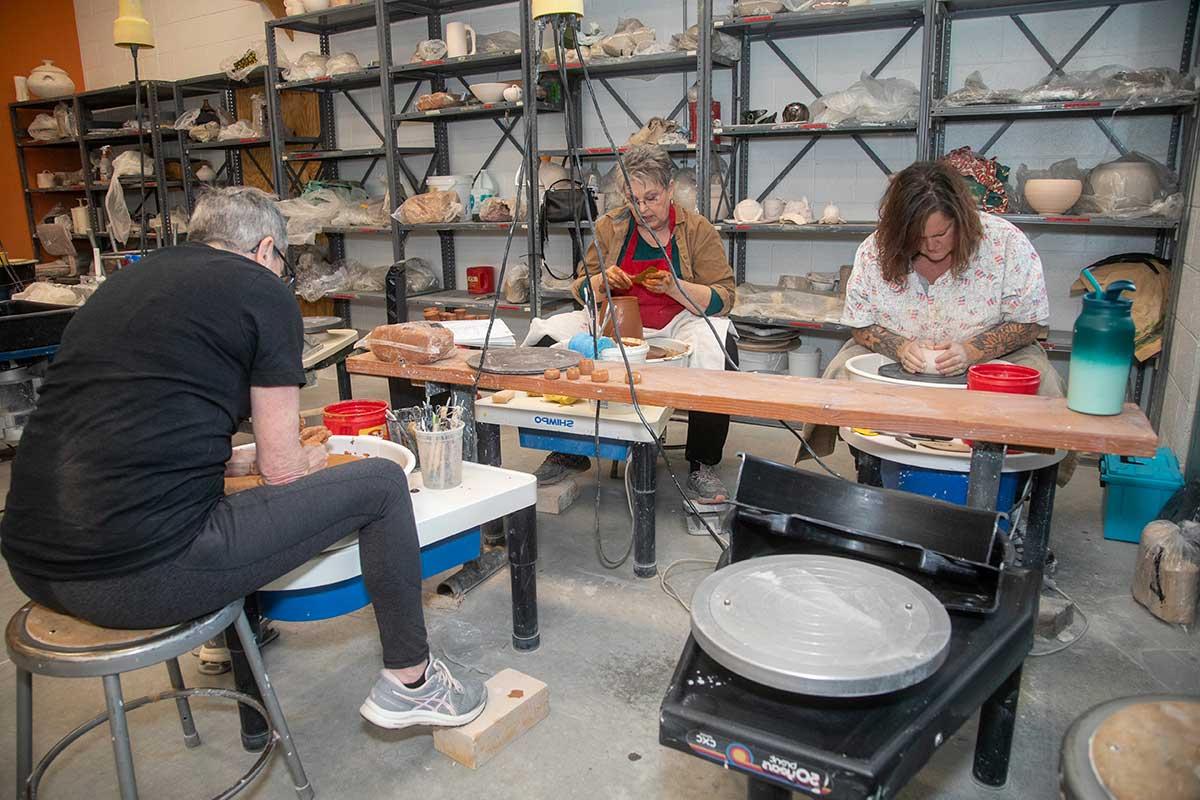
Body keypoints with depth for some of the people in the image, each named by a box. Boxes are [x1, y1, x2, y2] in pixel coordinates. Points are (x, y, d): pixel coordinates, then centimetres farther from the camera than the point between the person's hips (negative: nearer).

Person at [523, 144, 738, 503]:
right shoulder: (610, 227, 5)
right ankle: (570, 452, -3)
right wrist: (602, 279, -16)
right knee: (546, 337, -19)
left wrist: (674, 287, -24)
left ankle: (701, 466, -19)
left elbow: (723, 299, -8)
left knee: (716, 346, -36)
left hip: (677, 326, -2)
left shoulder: (698, 229, -3)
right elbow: (581, 291, 8)